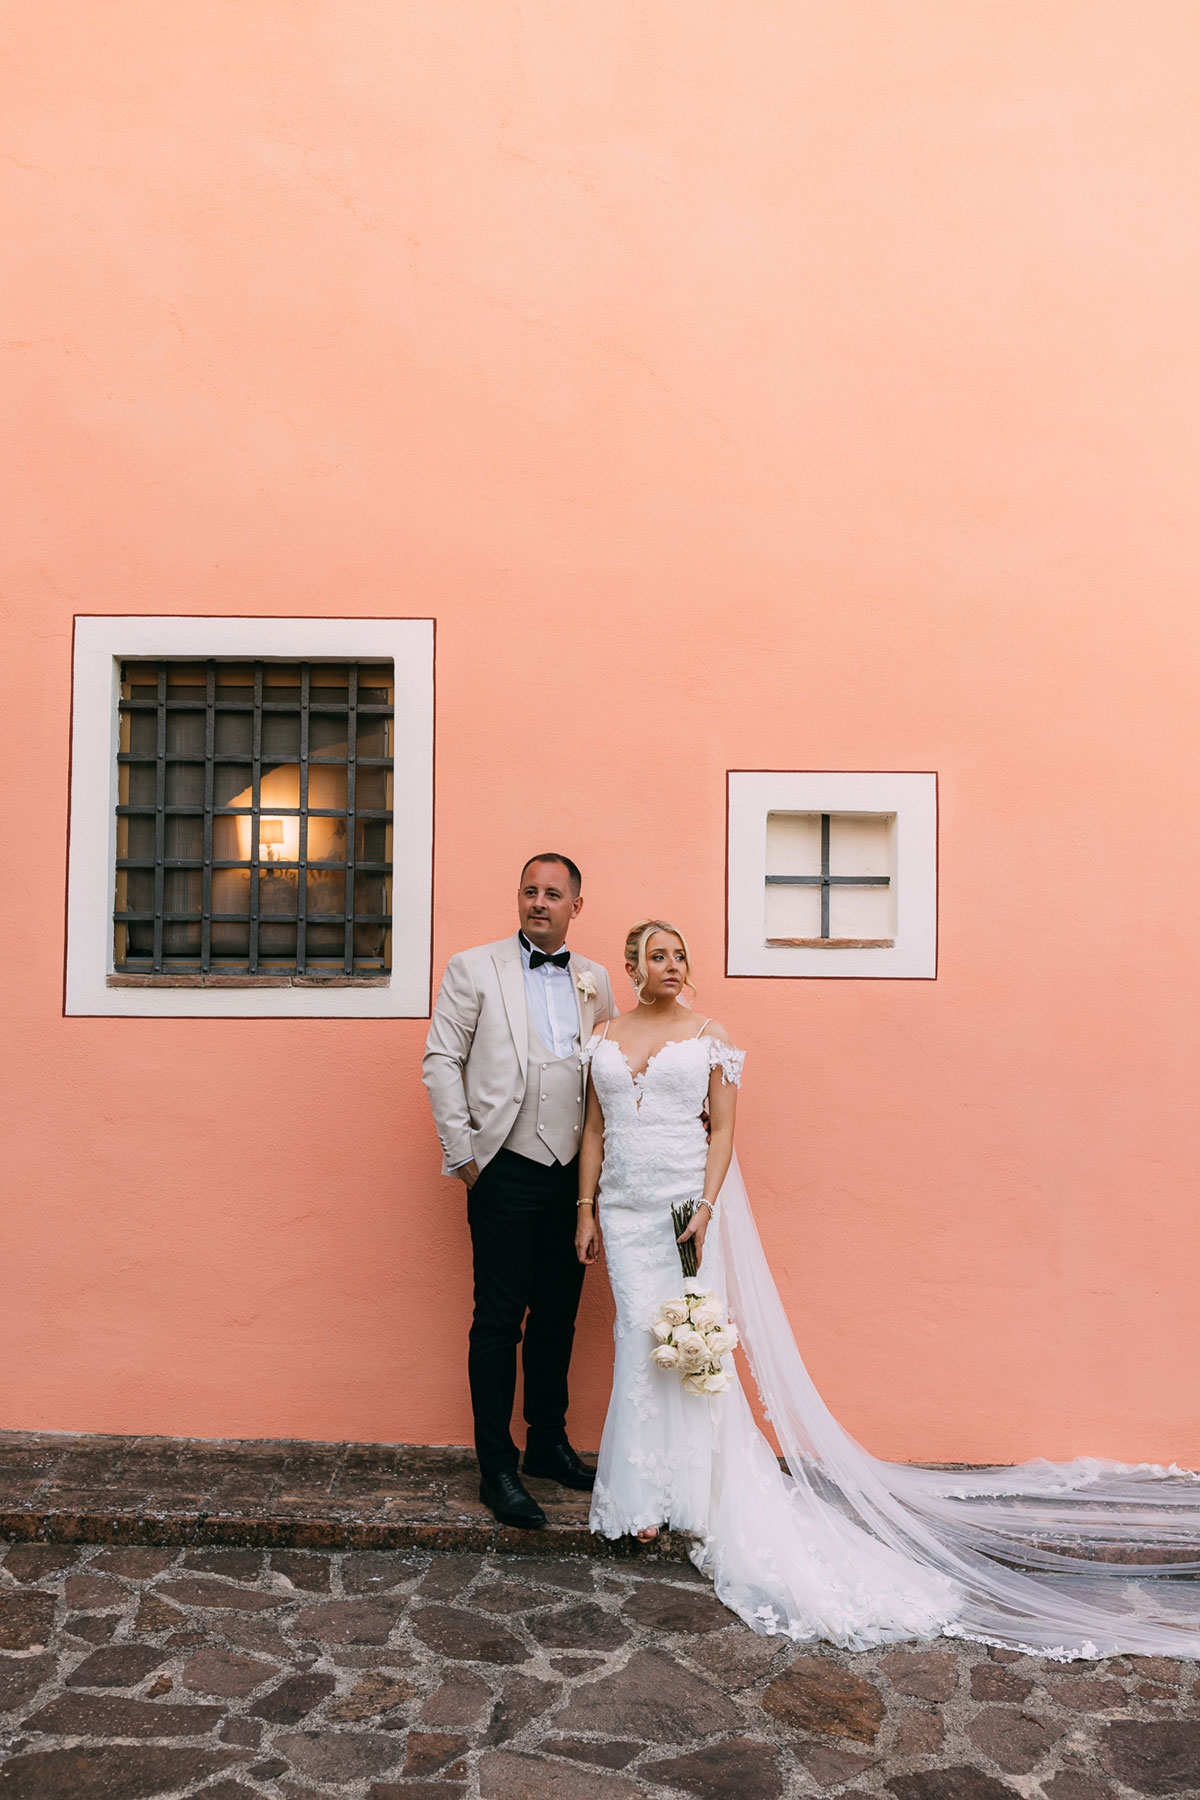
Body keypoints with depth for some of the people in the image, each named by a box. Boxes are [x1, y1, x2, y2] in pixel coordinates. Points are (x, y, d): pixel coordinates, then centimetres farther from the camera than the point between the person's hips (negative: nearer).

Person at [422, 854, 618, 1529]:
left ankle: (549, 1443, 31)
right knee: (500, 1321, 1)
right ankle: (497, 1469, 13)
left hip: (575, 1172, 4)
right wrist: (462, 1152, -6)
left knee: (558, 1316, 15)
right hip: (507, 1172, -4)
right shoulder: (474, 968, -1)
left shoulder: (596, 980, 10)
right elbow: (441, 1059, -2)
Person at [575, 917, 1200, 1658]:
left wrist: (708, 1204, -12)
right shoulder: (605, 1039, 8)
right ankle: (642, 1495, 17)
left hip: (688, 1205, -2)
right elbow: (594, 1131, 11)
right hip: (625, 1210, 3)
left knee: (693, 1339, -1)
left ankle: (707, 1497, 14)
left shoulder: (708, 1035, 0)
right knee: (641, 1339, 3)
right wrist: (587, 1209, 7)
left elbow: (723, 1126, -2)